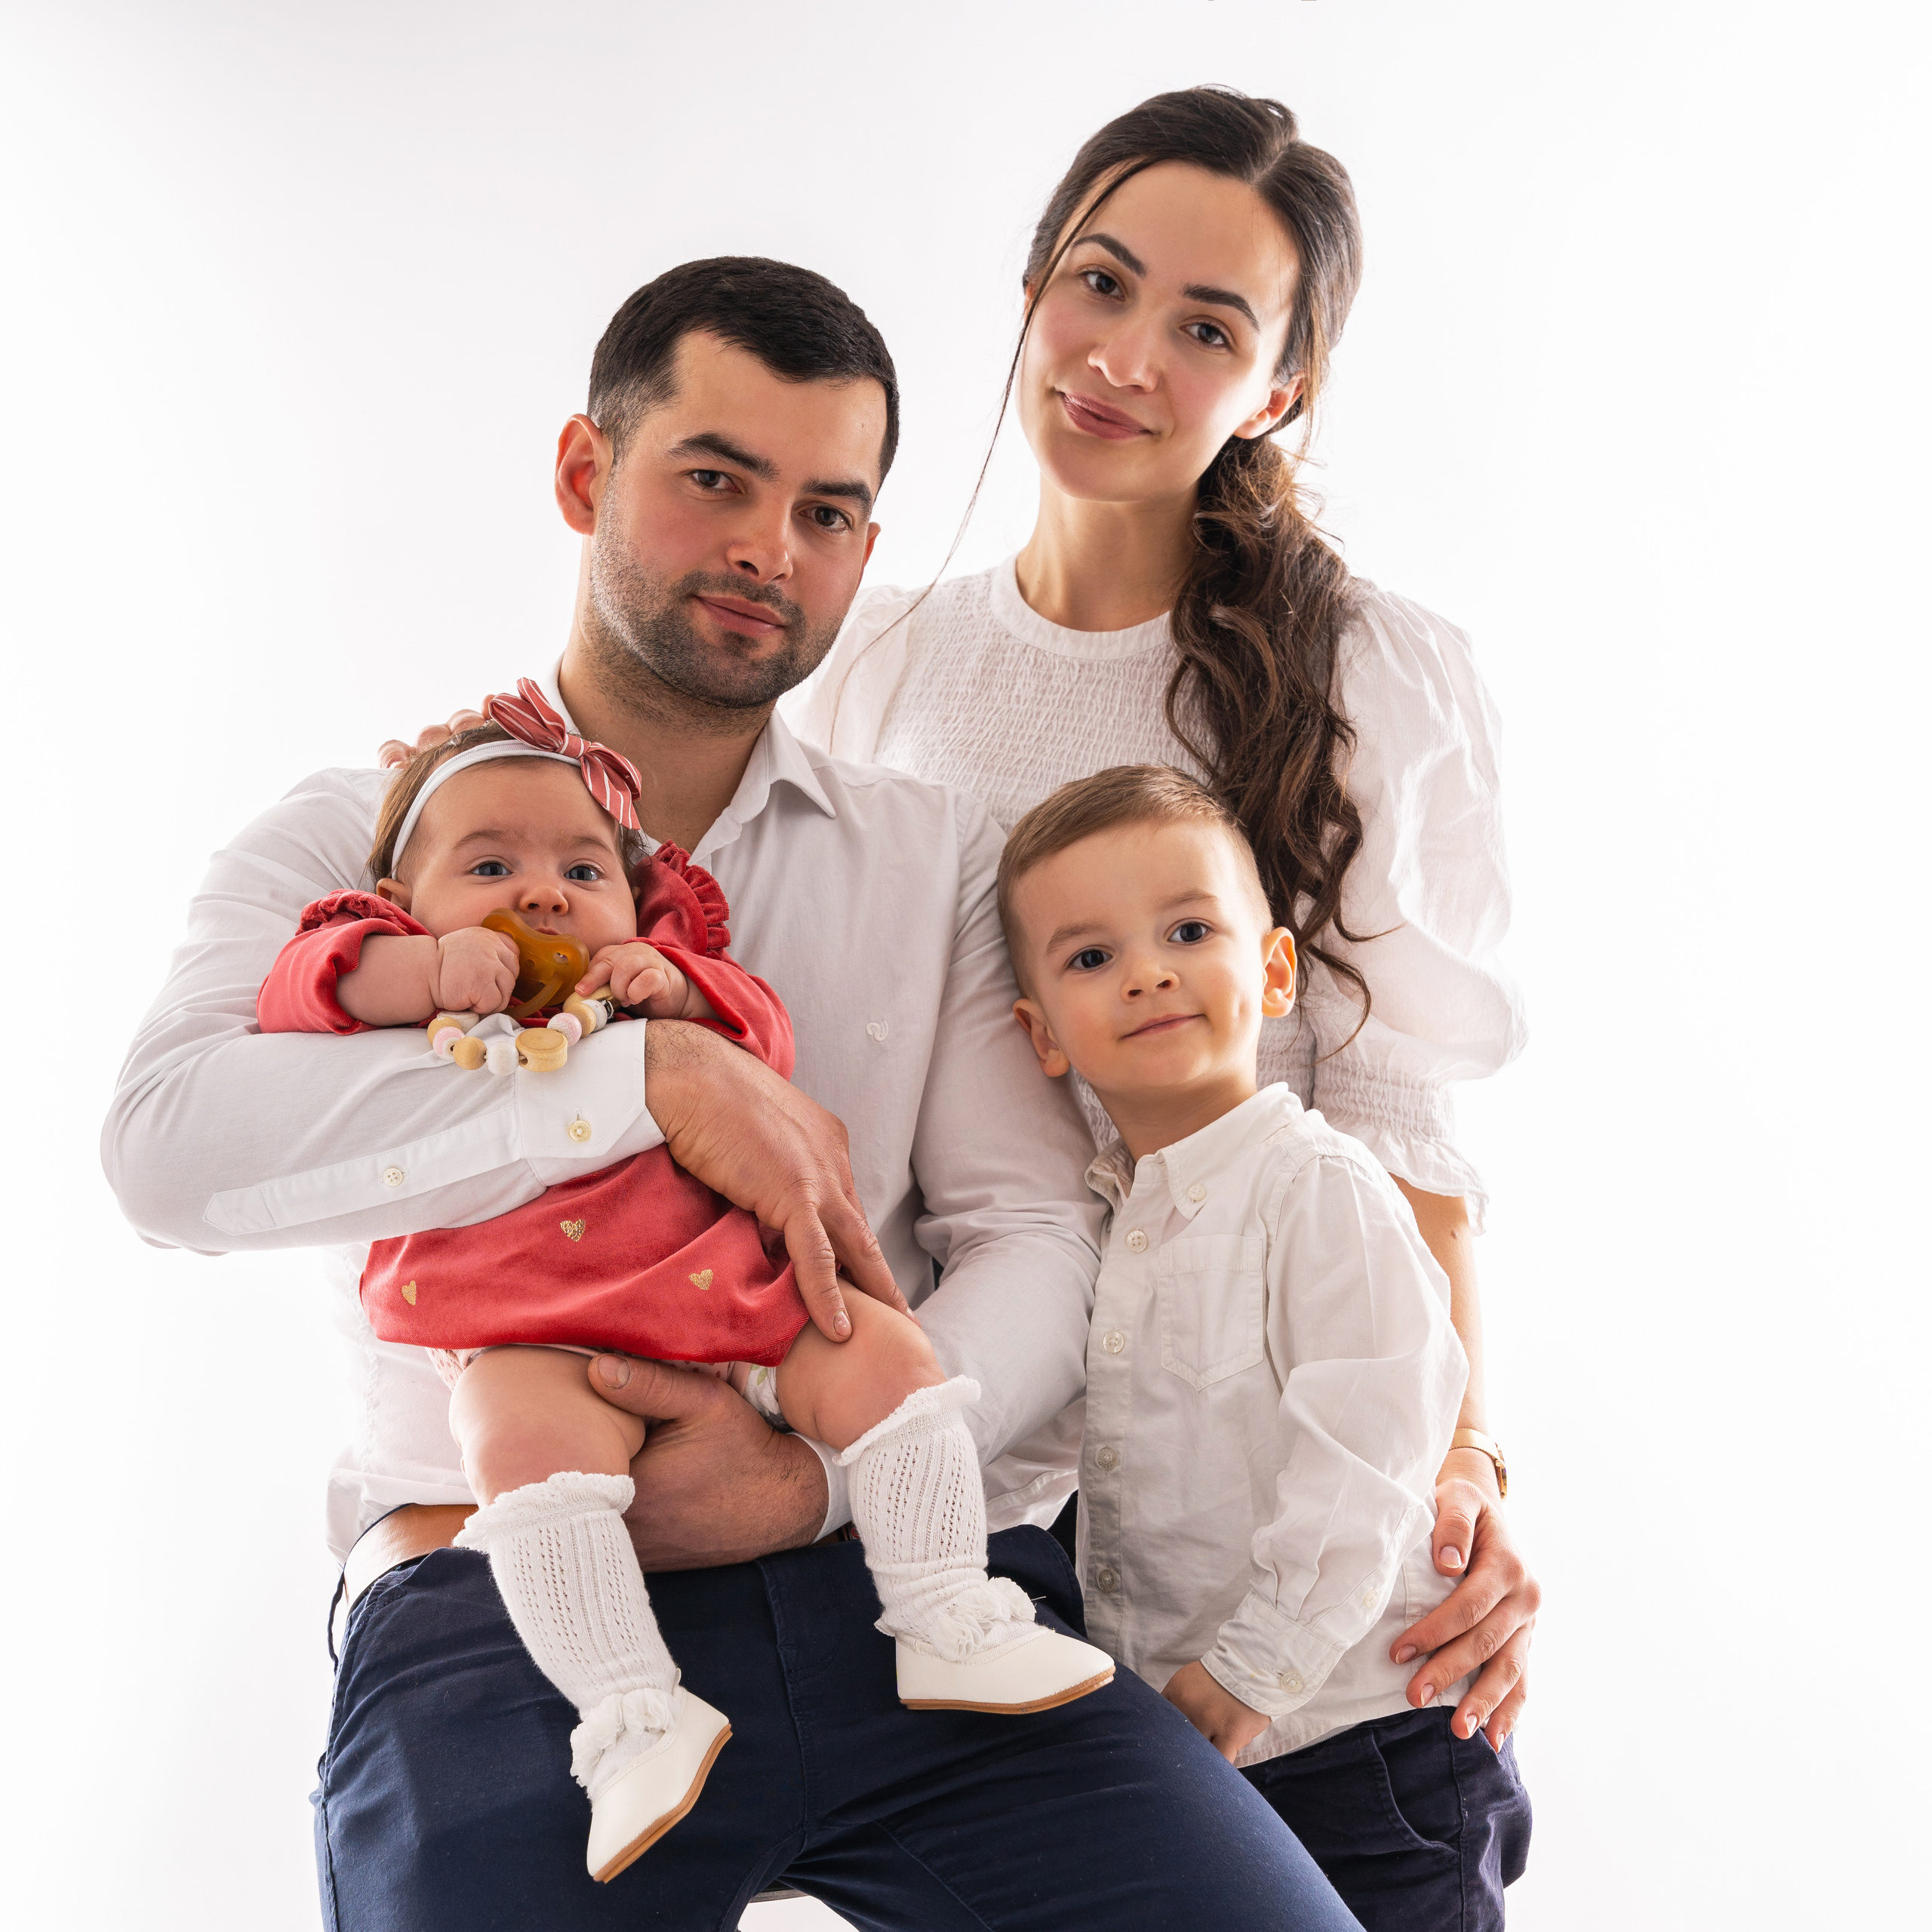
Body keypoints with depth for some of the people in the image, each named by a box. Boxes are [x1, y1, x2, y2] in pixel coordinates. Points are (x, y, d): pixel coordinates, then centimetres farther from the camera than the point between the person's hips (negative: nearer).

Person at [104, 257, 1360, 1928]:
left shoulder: (943, 855, 16)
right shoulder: (352, 845, 11)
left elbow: (1042, 1239, 5)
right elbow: (173, 1143, -9)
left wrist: (819, 1474, -13)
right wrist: (652, 1075, -16)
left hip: (908, 1564, 3)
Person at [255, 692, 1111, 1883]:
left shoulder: (666, 983, 20)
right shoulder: (412, 1001, 12)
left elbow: (764, 1037, 11)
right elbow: (304, 991, -2)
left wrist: (673, 989, -8)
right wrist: (432, 970, -18)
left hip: (733, 1304, 4)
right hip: (538, 1345, -3)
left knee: (884, 1355, -12)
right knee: (531, 1444, -33)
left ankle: (948, 1626, -4)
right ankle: (632, 1715, -28)